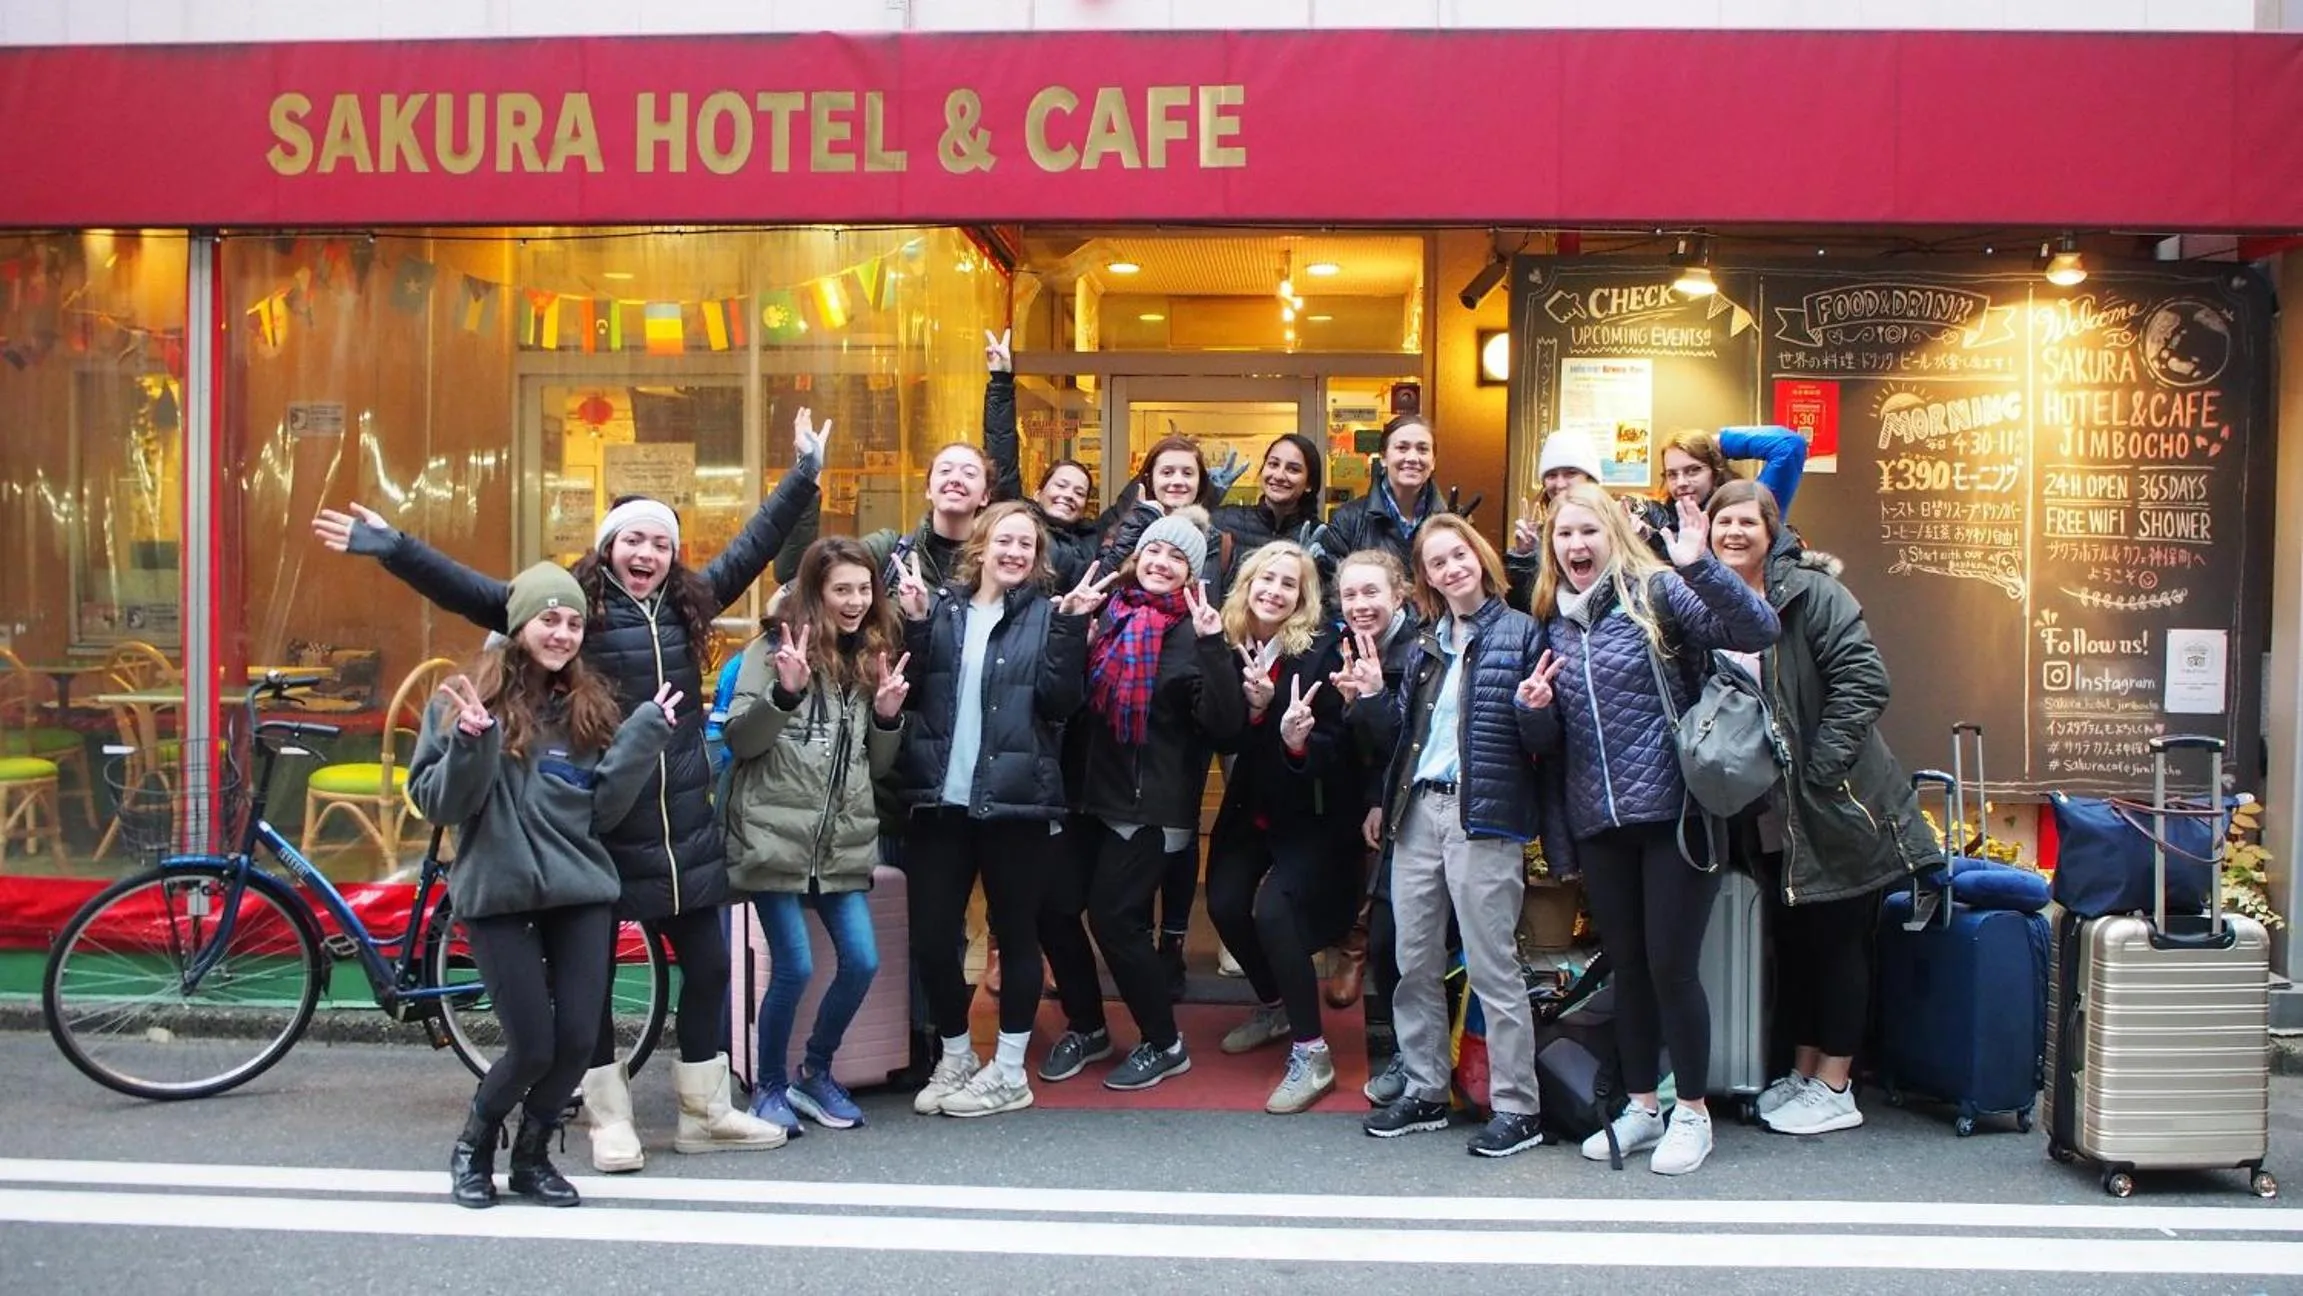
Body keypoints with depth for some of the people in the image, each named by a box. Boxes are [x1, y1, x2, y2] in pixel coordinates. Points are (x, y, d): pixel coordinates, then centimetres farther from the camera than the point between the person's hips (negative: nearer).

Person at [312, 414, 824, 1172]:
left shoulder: (689, 603, 7)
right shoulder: (571, 605, -5)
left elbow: (755, 545, 17)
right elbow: (469, 591, -10)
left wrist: (805, 474, 22)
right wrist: (390, 546, -18)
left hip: (685, 831, 4)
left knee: (708, 968, 10)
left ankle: (705, 1112, 25)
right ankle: (610, 1122, 21)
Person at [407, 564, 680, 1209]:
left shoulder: (592, 705, 7)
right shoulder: (468, 697, -2)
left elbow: (603, 811, 3)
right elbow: (435, 802, -6)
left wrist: (643, 736, -7)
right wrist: (471, 742, -23)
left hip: (581, 891, 3)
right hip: (496, 892, -3)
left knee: (577, 1039, 1)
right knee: (532, 1046, -3)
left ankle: (532, 1153, 26)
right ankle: (473, 1144, 26)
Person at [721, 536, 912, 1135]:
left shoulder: (871, 657, 13)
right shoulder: (774, 649, -3)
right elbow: (739, 741, -9)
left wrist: (888, 716, -3)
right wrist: (785, 692, -23)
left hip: (843, 842, 5)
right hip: (776, 837, -5)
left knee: (862, 962, 0)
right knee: (794, 967, -6)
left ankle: (814, 1073, 23)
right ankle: (768, 1086, 16)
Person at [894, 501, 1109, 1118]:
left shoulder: (1046, 614, 2)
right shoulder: (942, 608, 9)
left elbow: (1061, 702, -8)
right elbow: (912, 693, 3)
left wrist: (1069, 626, -18)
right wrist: (915, 626, -8)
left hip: (1015, 801, -3)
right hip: (940, 798, 3)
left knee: (1016, 934, 6)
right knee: (931, 937, 5)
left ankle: (1009, 1072, 19)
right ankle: (954, 1060, 25)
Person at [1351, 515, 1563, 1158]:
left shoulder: (1519, 632, -1)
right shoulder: (1424, 642, 15)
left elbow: (1542, 742, -4)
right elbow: (1404, 732, 14)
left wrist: (1534, 709, -24)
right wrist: (1373, 696, -2)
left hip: (1484, 815, -6)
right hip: (1417, 811, 6)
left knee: (1492, 966, -3)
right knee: (1415, 962, 10)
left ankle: (1516, 1106, 6)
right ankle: (1425, 1091, 22)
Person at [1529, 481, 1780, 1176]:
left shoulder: (1658, 591, -5)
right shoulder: (1553, 622, 11)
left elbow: (1758, 630, -18)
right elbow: (1551, 734, 19)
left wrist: (1700, 565, -30)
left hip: (1673, 812, -5)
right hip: (1598, 824, 5)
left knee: (1671, 966, 0)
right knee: (1626, 967, 14)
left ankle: (1692, 1113, 17)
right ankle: (1642, 1106, 27)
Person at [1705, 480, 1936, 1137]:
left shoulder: (1811, 593, -11)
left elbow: (1862, 680, -18)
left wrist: (1819, 769, -20)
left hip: (1837, 810, -6)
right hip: (1769, 817, 6)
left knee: (1838, 940, 4)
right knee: (1791, 939, 16)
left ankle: (1835, 1089, 13)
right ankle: (1804, 1072, 29)